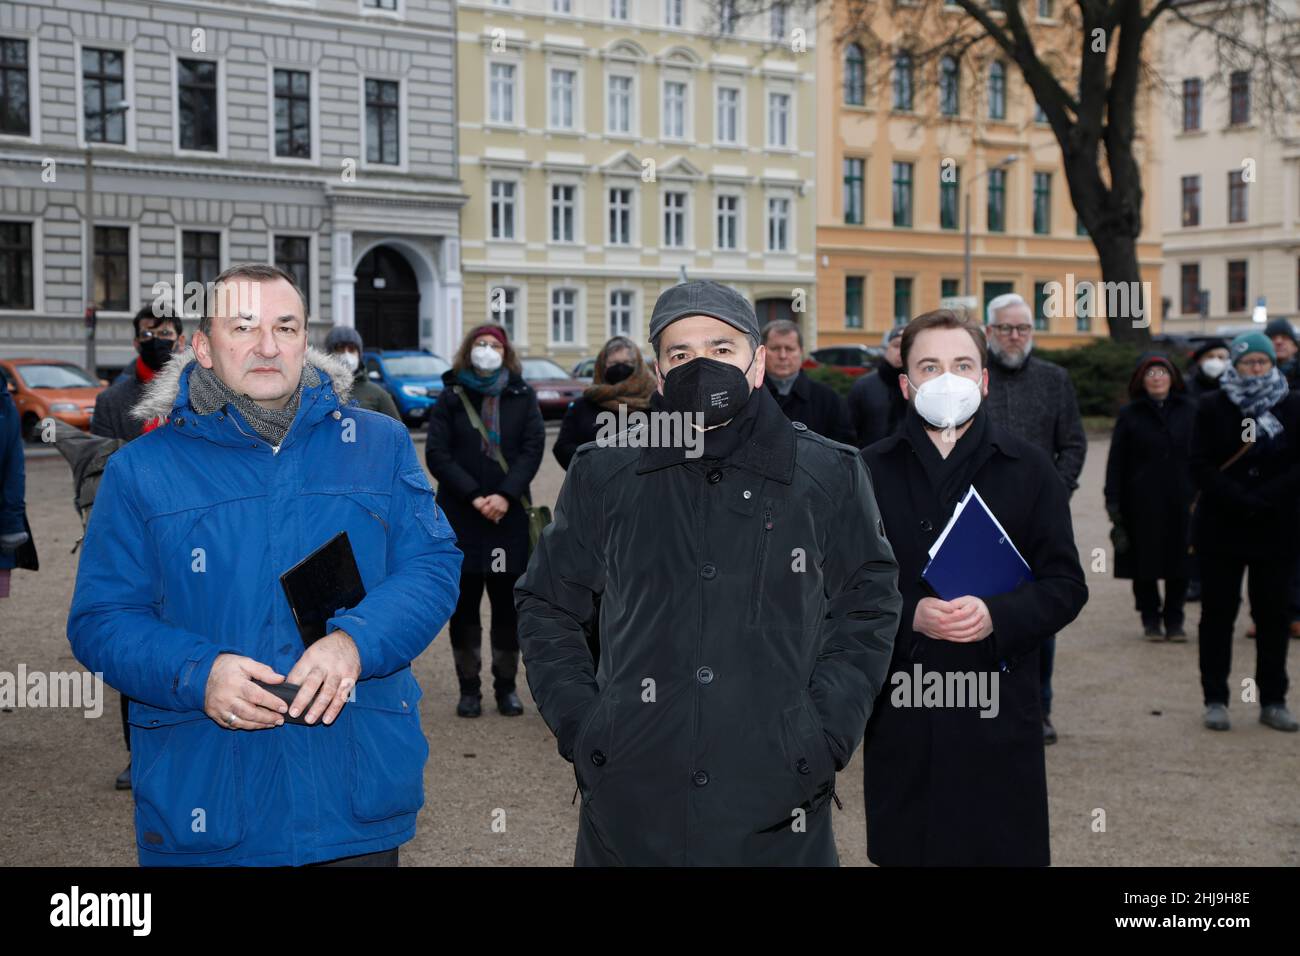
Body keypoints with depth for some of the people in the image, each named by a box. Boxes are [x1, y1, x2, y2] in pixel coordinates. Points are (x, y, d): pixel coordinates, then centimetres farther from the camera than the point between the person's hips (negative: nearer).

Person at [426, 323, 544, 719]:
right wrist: (473, 496, -13)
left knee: (508, 602, 4)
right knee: (464, 604, 2)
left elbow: (533, 448, -1)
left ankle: (506, 686, 14)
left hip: (509, 515, 1)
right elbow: (436, 453, -3)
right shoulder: (451, 397, 5)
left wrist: (505, 496, -14)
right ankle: (469, 688, 11)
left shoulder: (522, 396, 8)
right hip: (461, 516, 0)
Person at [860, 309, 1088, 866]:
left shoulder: (1029, 470, 6)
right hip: (901, 712, 1)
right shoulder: (871, 471, 7)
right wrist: (910, 615, -14)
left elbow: (1066, 585, 2)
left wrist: (997, 616, -16)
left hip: (1000, 714, 0)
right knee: (907, 849, 7)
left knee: (1006, 848, 3)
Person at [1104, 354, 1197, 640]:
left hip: (1181, 501, 1)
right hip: (1142, 503, -1)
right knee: (1144, 563, 4)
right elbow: (1116, 461, 2)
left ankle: (1174, 620, 16)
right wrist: (1113, 501, -4)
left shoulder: (1189, 411, 6)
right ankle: (1151, 619, 18)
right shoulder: (1130, 415, 3)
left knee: (1179, 563, 3)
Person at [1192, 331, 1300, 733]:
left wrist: (1264, 499, -15)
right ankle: (1215, 699, 9)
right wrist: (1239, 500, -17)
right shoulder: (1213, 408, 2)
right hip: (1221, 530, -1)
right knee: (1217, 614, 3)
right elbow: (1202, 466, -6)